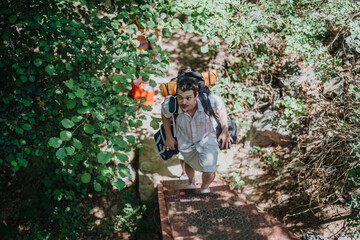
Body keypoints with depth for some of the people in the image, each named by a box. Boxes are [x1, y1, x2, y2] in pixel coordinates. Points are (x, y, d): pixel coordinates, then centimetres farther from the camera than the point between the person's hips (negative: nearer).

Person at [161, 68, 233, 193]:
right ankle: (191, 182, 65)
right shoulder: (170, 105, -35)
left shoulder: (209, 100, -38)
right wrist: (169, 137, -2)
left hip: (207, 137, -1)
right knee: (190, 163, 27)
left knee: (209, 174, -8)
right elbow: (165, 115, -8)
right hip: (185, 140, 1)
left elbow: (221, 107, -12)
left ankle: (205, 188, 31)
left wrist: (225, 131, -13)